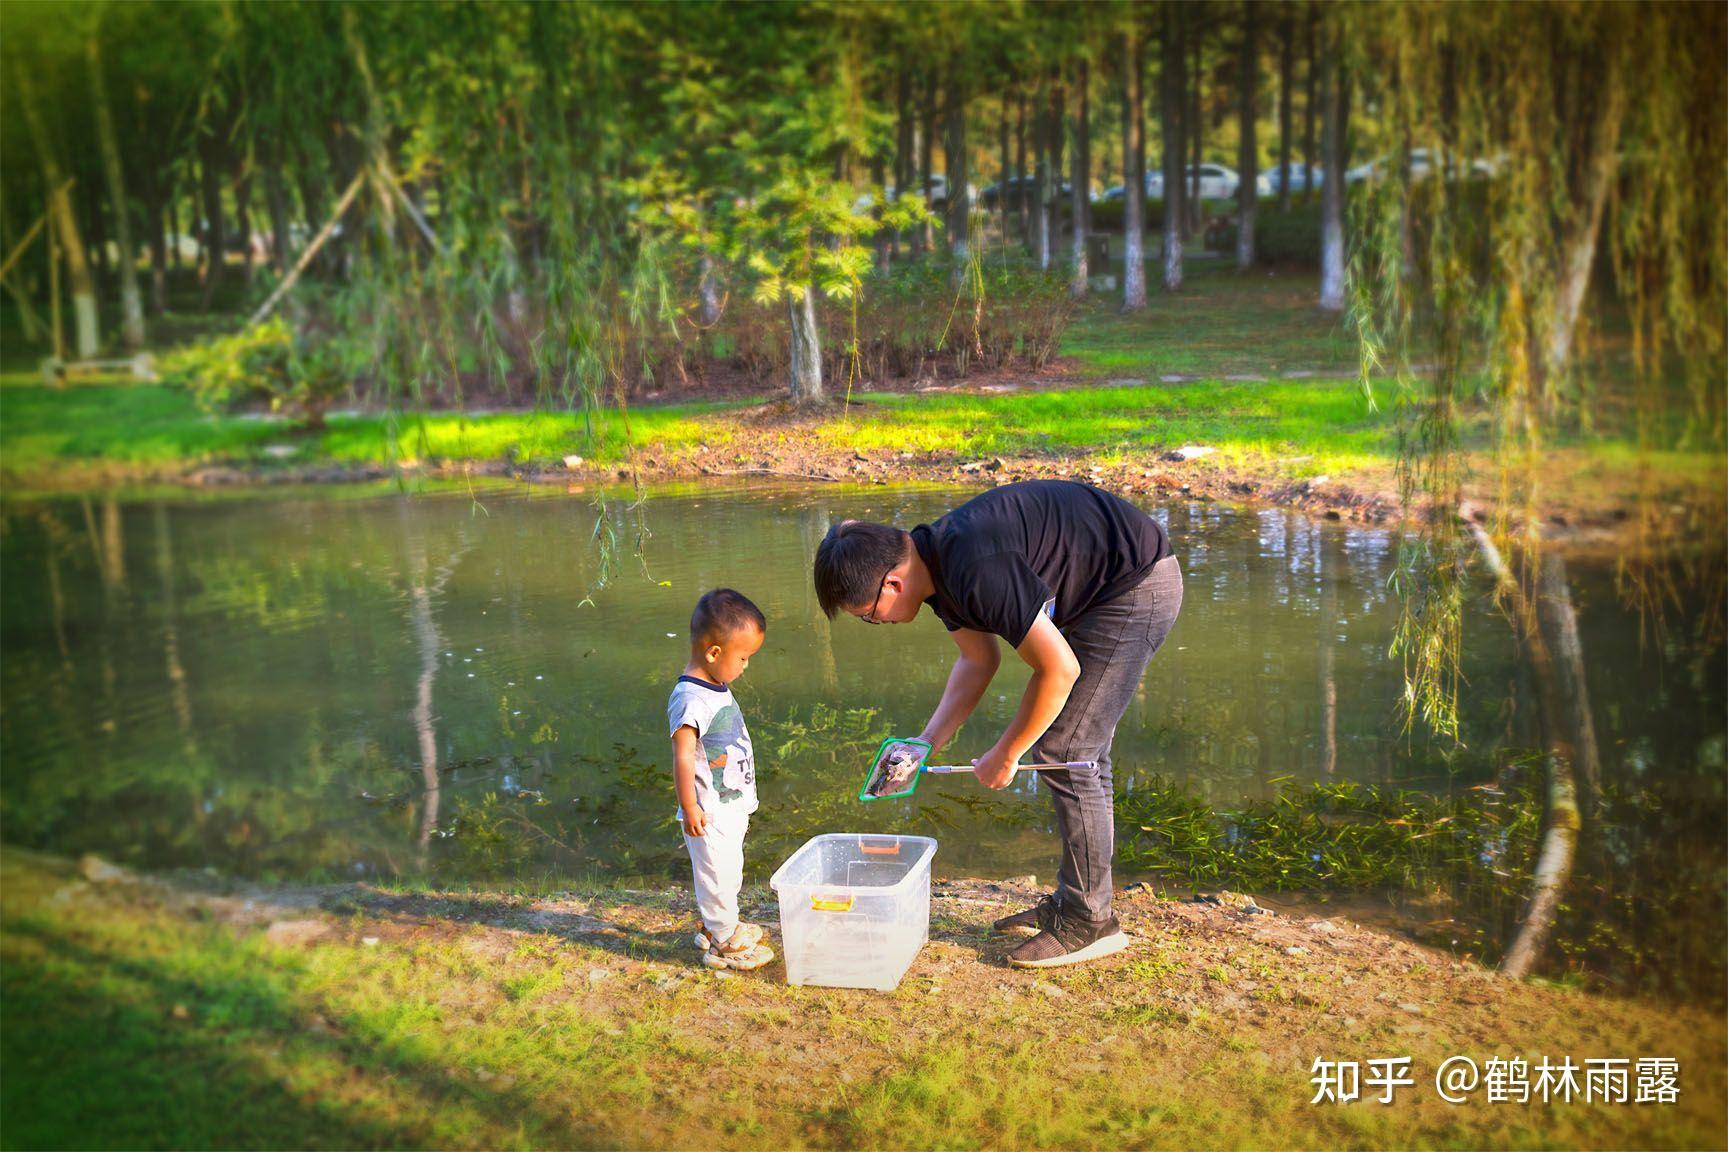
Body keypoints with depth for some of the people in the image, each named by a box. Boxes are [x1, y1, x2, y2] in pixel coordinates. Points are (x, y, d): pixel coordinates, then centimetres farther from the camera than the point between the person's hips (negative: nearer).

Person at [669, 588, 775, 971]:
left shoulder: (717, 689, 7)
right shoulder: (691, 699, -25)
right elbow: (682, 755, -27)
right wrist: (689, 806, -25)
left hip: (732, 807, 10)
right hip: (710, 813, -10)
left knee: (729, 873, 24)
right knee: (717, 875, 3)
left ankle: (719, 928, 41)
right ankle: (724, 944, 17)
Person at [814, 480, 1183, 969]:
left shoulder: (976, 570, -31)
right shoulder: (935, 562, 0)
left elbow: (1059, 671, -24)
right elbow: (979, 659, 14)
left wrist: (1005, 755, -12)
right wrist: (927, 742, 5)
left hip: (1138, 586, -10)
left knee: (1064, 753, -8)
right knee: (1080, 752, 14)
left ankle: (1089, 921, 2)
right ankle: (1070, 902, 24)